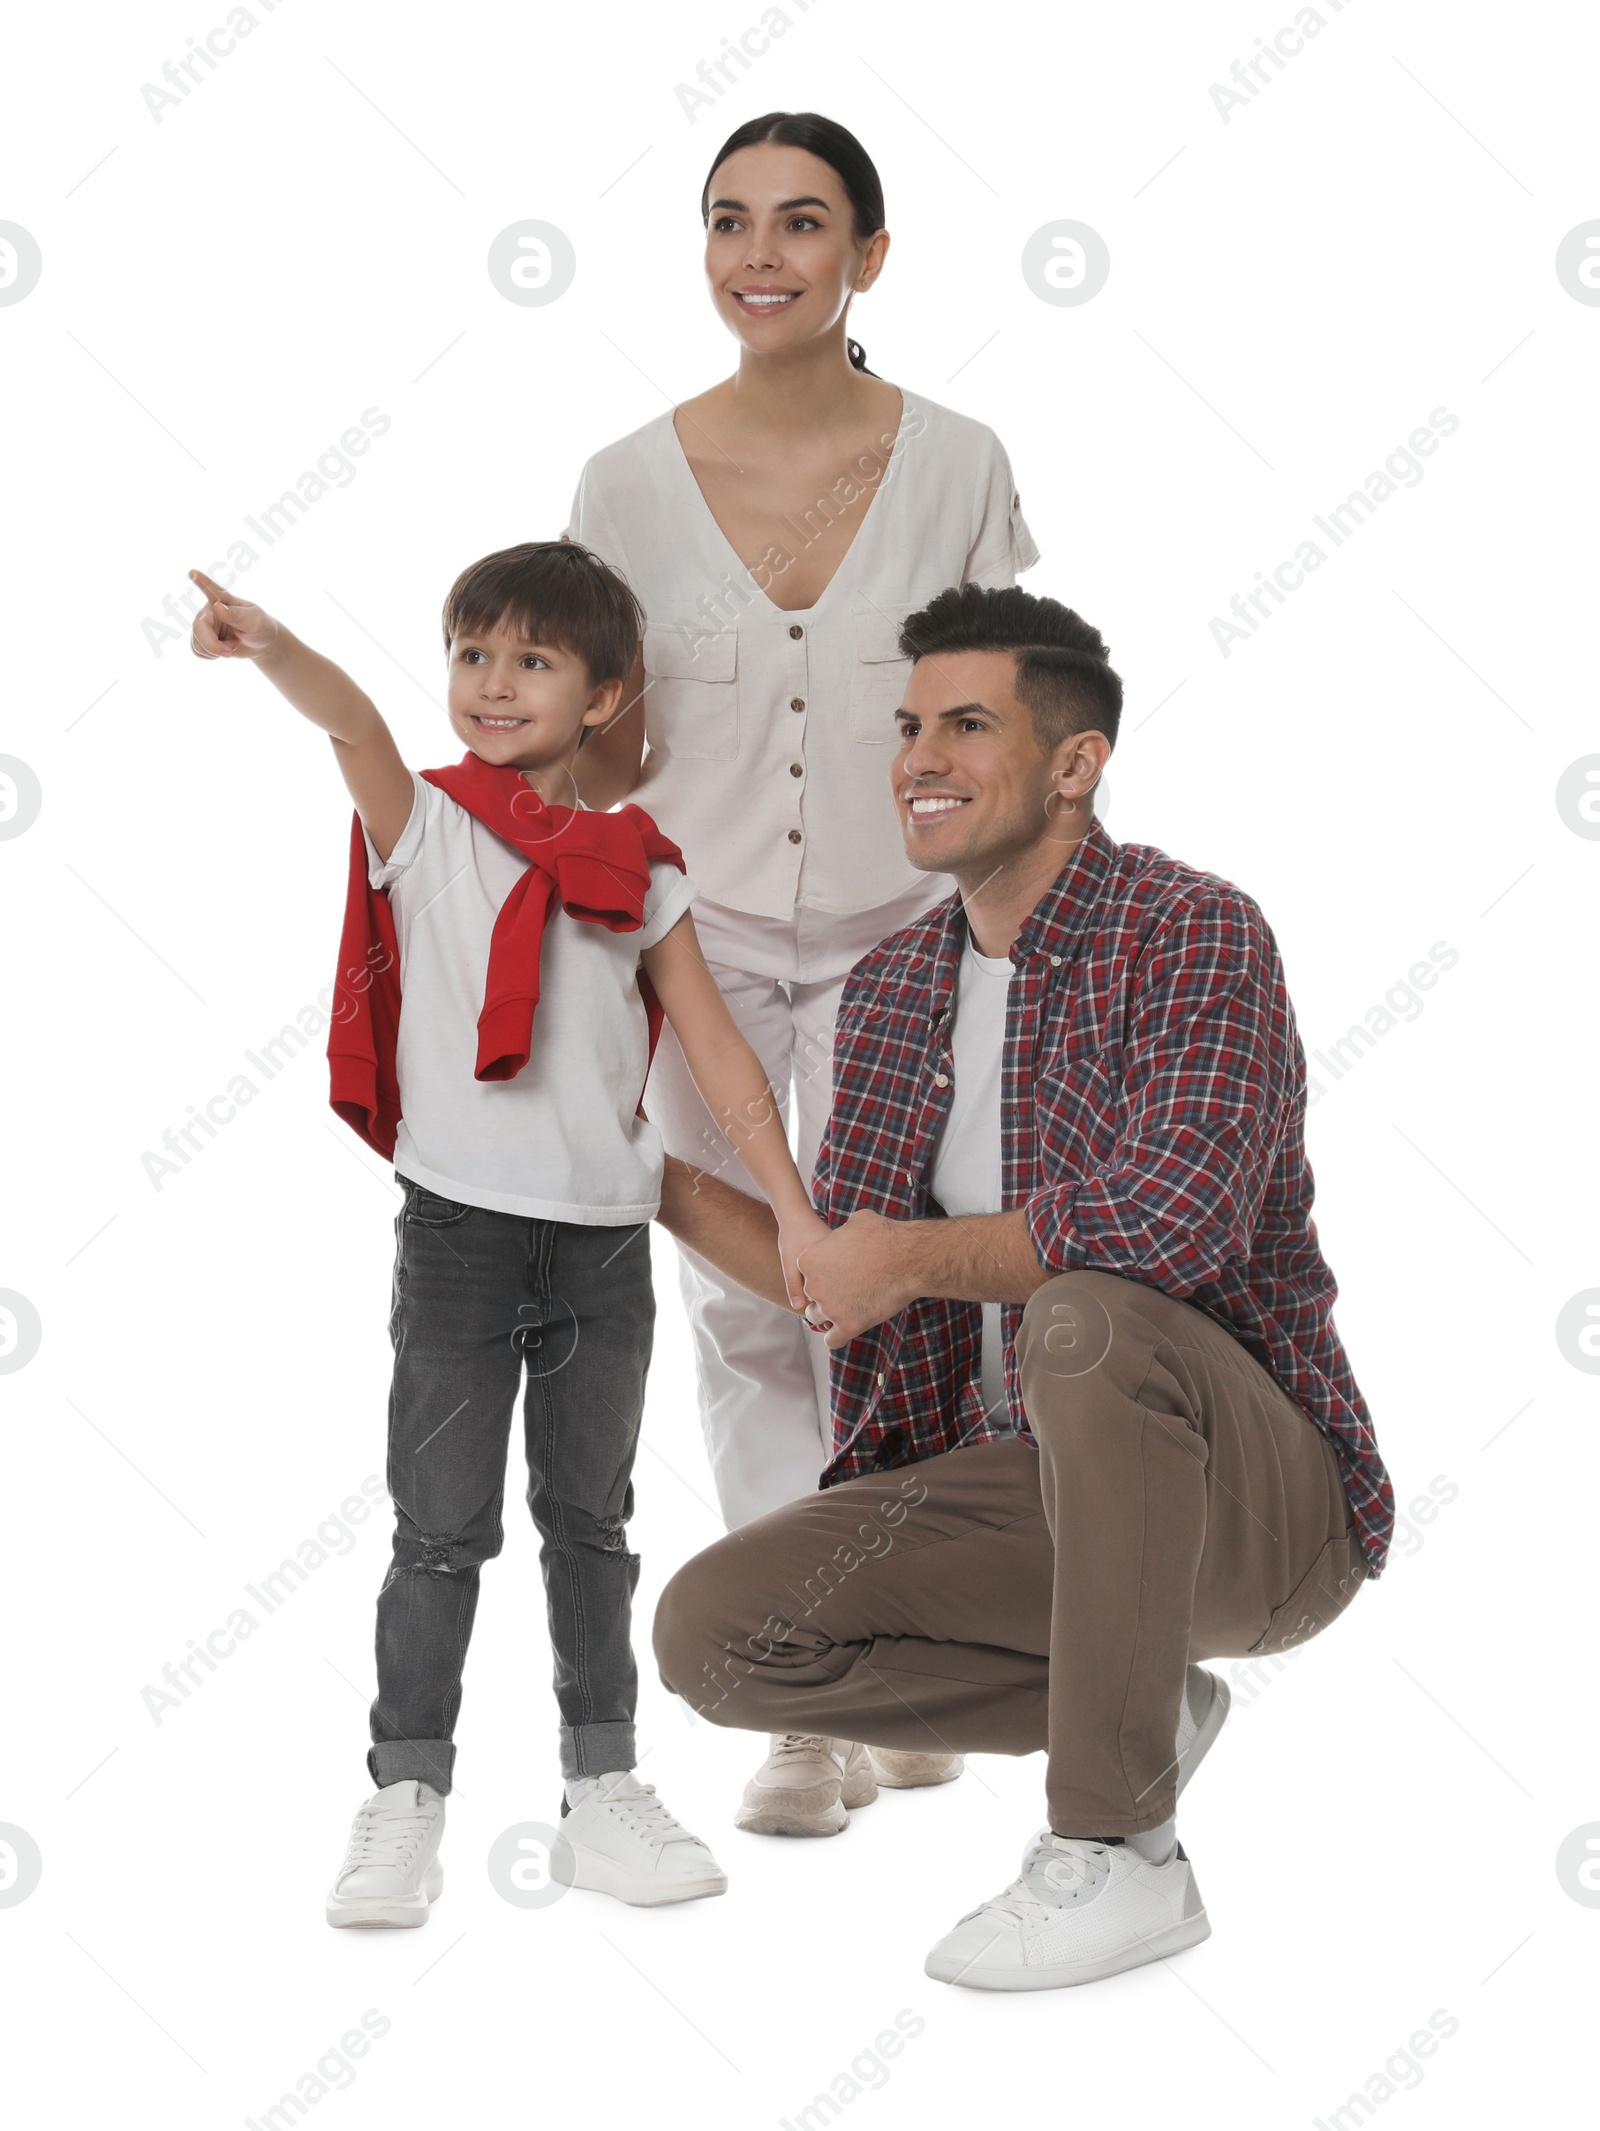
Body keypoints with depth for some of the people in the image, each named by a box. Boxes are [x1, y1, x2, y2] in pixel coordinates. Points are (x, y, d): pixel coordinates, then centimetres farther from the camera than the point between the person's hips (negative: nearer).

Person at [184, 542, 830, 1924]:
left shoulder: (640, 869, 8)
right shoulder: (424, 827, -2)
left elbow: (717, 1054, 10)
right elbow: (355, 724, -24)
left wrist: (797, 1214, 5)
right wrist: (271, 647, -45)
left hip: (605, 1240, 3)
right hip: (461, 1227, -3)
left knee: (590, 1522, 13)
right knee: (442, 1530, -1)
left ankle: (604, 1791, 21)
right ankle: (406, 1801, 8)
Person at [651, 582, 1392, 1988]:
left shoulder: (1195, 934, -14)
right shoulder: (894, 988, 9)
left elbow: (1174, 1217, -32)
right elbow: (837, 1276, 20)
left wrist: (910, 1257, -19)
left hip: (1265, 1503, -7)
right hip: (1020, 1486, 7)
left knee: (1085, 1318, -38)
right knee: (711, 1630, -11)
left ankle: (1117, 1852, -23)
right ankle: (1136, 1717, 7)